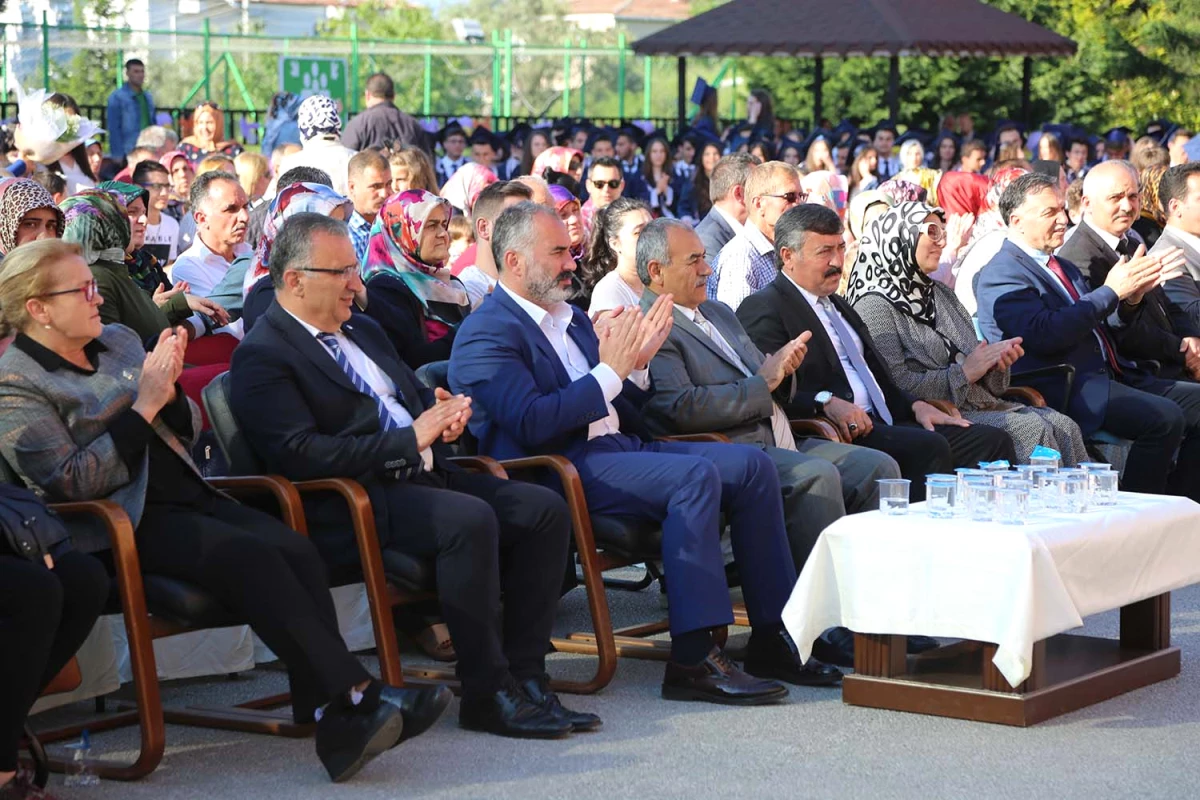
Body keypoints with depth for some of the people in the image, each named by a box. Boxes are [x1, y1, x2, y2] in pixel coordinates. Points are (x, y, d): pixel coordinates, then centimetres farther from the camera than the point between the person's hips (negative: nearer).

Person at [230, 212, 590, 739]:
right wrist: (411, 439, -17)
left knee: (545, 509, -8)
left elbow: (415, 396, 31)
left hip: (422, 477, 9)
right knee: (469, 519, -33)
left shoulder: (364, 331, 23)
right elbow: (300, 456, -18)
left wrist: (444, 416, 4)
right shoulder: (262, 358, -6)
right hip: (354, 507, -9)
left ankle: (524, 674, -8)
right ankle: (487, 693, -24)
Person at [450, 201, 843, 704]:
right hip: (562, 469, -9)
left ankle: (772, 640, -3)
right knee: (696, 475, -30)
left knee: (751, 465, -4)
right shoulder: (486, 334, -6)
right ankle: (692, 661, -32)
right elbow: (531, 424, -20)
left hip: (620, 445, 9)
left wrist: (636, 364, 5)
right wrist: (610, 370, -17)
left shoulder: (571, 318, 22)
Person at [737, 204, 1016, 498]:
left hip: (881, 423, 9)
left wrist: (915, 405, 12)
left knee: (992, 440, -5)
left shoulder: (837, 305, 28)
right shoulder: (763, 309, -3)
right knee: (929, 447, -31)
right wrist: (825, 402, -27)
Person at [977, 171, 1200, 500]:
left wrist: (1130, 299, 3)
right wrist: (1111, 291, -16)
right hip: (1065, 390, -9)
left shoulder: (1063, 266, 23)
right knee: (1164, 417, -27)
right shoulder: (1001, 275, -6)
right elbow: (1045, 334, -21)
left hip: (1111, 376, 10)